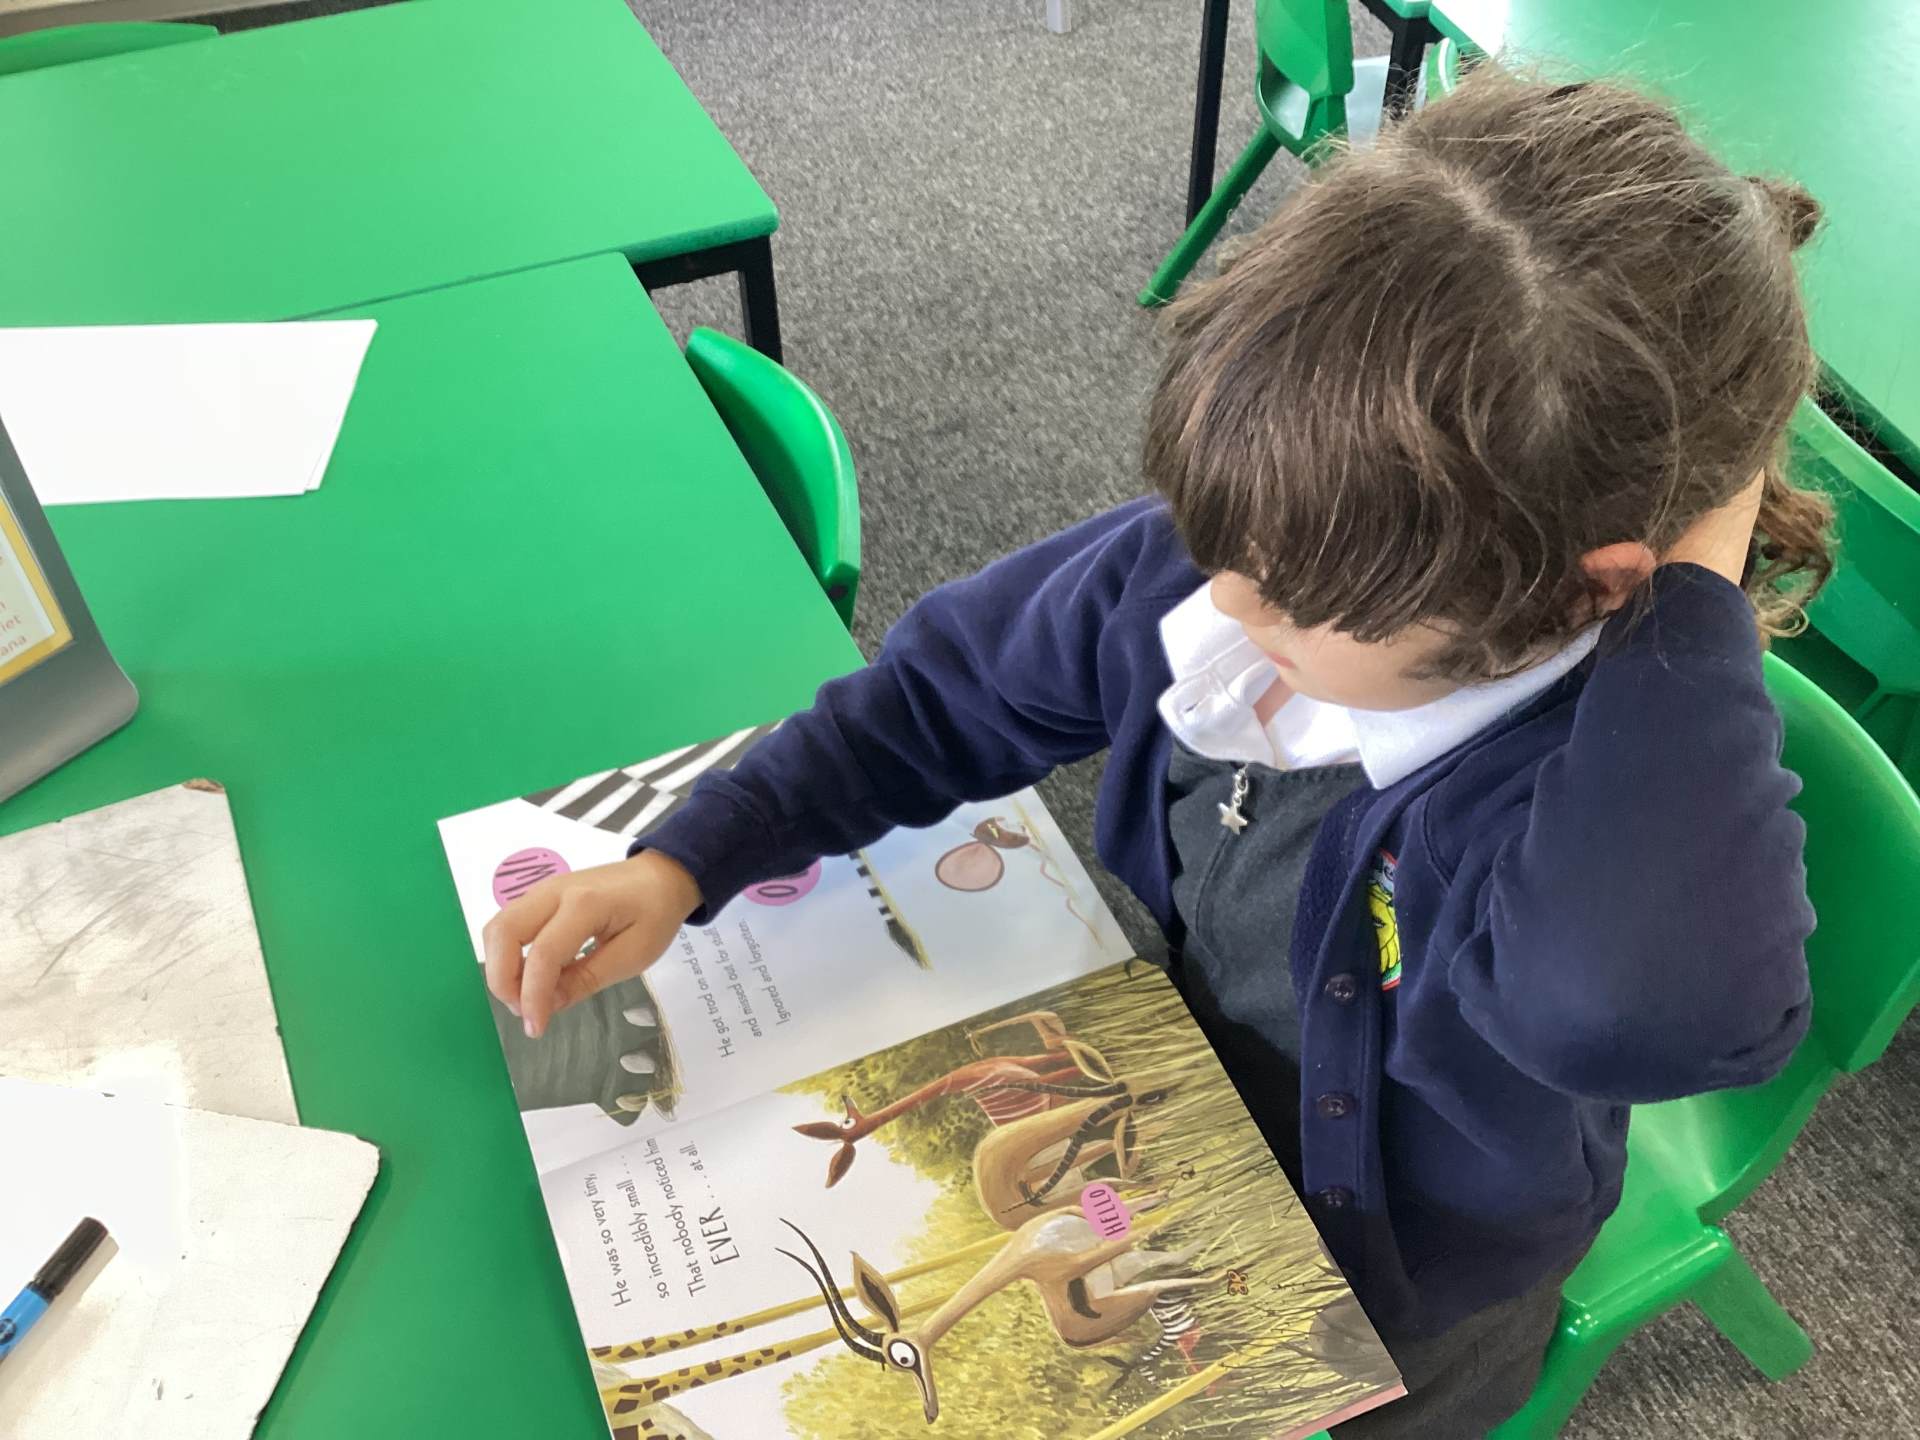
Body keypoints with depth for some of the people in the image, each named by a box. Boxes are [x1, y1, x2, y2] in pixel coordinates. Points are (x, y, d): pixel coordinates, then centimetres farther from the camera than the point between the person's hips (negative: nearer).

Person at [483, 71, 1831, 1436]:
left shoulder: (1616, 779, -37)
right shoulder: (1198, 561, -21)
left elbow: (1642, 1003, -60)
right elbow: (952, 689, -6)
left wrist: (1697, 600, -48)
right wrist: (685, 862, -13)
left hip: (1372, 1328, -4)